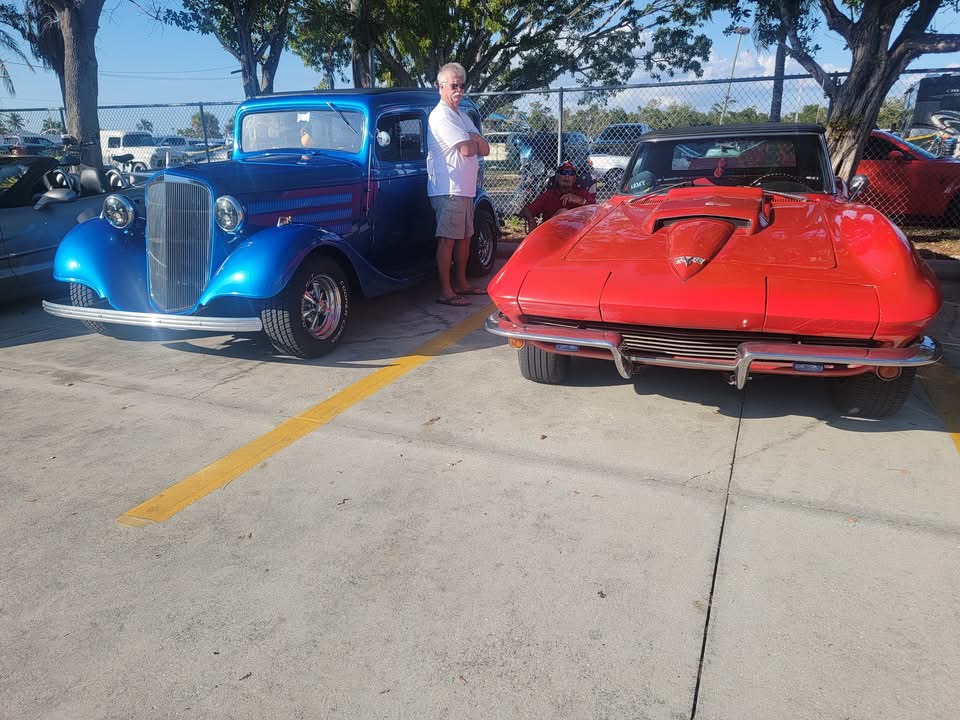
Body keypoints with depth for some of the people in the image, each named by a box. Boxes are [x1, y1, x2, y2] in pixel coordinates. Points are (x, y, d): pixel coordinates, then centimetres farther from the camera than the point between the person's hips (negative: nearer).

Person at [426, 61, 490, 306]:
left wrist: (473, 140, -7)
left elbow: (485, 149, 14)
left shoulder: (462, 116, 20)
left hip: (465, 188, 10)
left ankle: (461, 283, 25)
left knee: (464, 237, 14)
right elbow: (467, 150, -19)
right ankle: (446, 292, -8)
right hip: (448, 189, -10)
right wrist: (475, 142, 3)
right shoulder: (441, 115, -11)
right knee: (447, 239, -9)